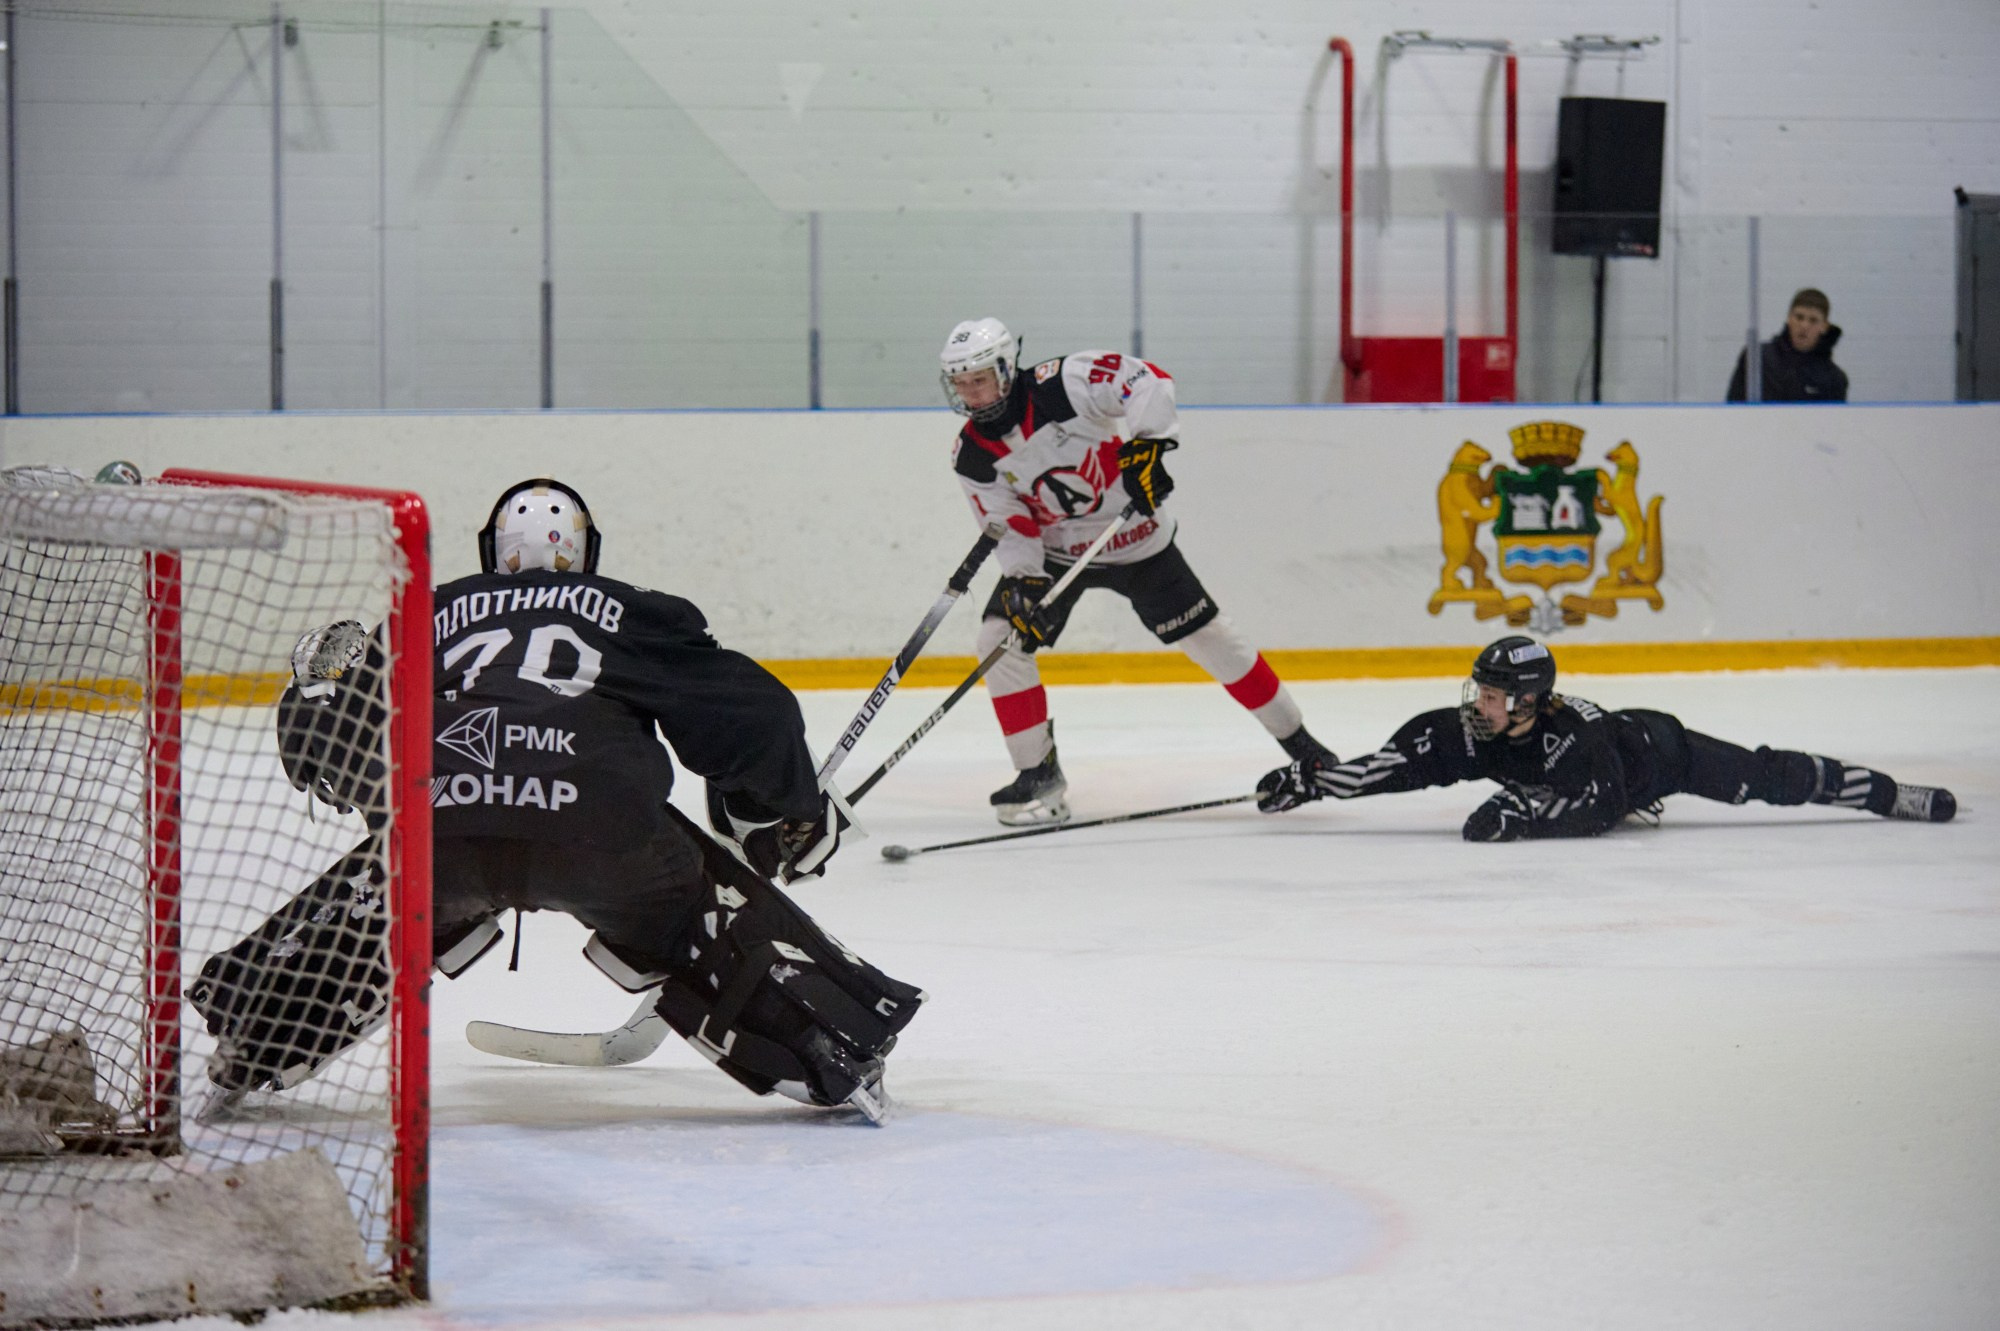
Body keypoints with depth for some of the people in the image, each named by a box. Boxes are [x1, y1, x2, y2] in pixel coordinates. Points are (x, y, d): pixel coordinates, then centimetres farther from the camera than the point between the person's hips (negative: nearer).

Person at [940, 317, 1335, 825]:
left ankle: (1296, 739, 18)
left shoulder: (1061, 386, -25)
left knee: (1206, 636, 1)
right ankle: (1039, 775, -4)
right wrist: (1023, 582, -28)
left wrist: (1148, 443, -40)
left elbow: (1147, 381, -28)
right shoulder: (972, 457, -12)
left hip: (1134, 534, -3)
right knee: (1001, 637, -15)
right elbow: (1010, 529, -12)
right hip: (1052, 552, 3)